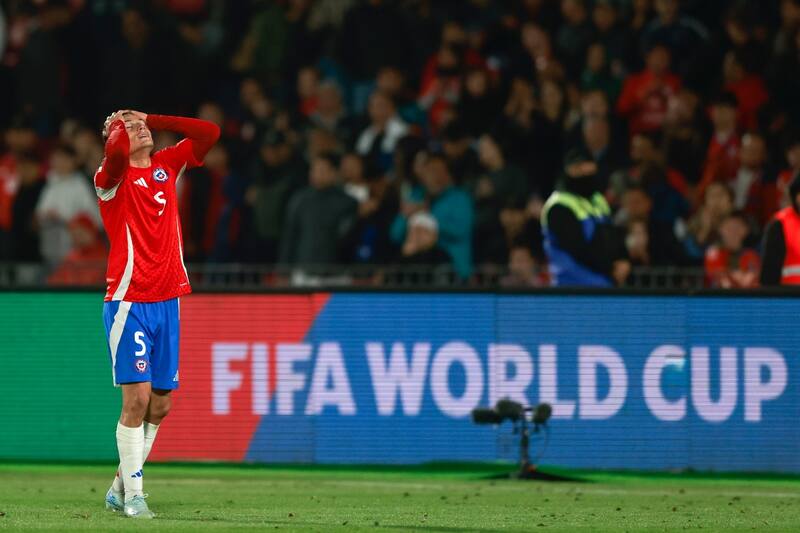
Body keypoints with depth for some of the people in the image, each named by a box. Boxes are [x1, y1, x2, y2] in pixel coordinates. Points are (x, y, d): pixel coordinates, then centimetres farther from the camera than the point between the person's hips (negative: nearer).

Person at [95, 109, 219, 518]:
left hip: (167, 300, 6)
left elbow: (209, 133, 9)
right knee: (138, 397, -12)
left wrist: (152, 120, 7)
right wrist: (122, 124, -6)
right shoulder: (114, 177, -5)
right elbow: (114, 152, -27)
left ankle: (119, 487, 18)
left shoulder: (166, 165, 12)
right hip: (128, 301, -6)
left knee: (159, 405, 7)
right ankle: (132, 495, -8)